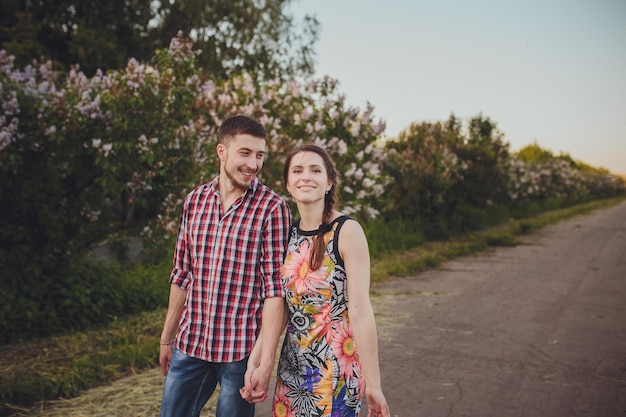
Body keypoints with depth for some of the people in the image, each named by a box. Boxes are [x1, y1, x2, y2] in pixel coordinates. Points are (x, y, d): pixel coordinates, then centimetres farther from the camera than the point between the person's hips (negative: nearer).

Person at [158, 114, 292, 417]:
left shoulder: (272, 208, -10)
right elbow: (182, 275, 11)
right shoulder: (194, 200, 4)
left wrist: (266, 361, -16)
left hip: (240, 350, -4)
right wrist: (167, 337, 13)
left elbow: (275, 288, -12)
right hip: (189, 345, 4)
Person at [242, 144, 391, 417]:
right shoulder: (287, 235, 4)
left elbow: (360, 311, -17)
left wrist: (373, 384, -17)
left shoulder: (347, 231, -13)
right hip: (292, 365, 5)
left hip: (337, 366, -5)